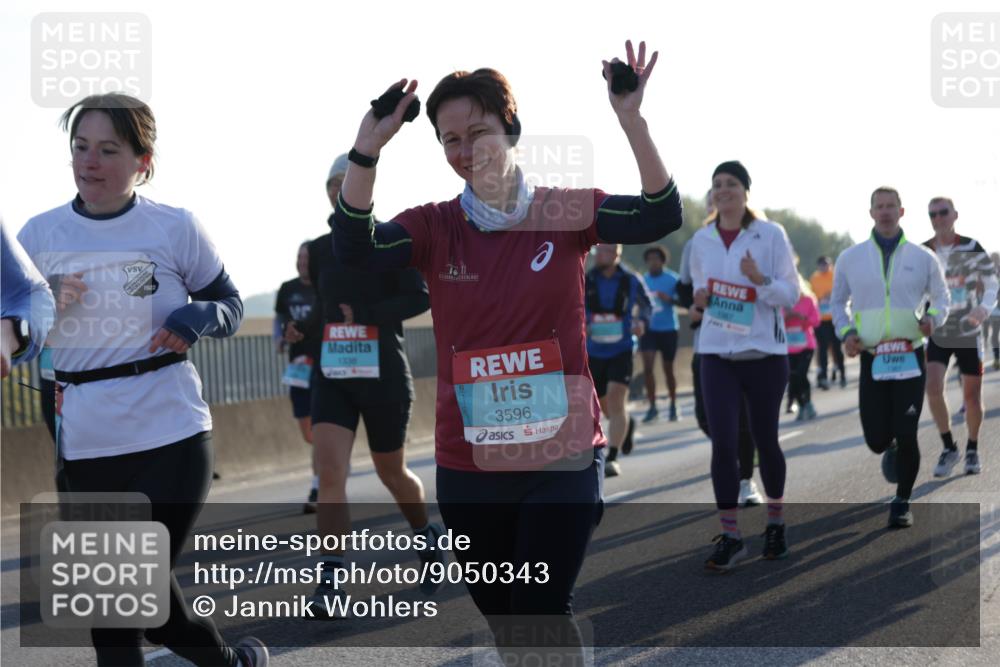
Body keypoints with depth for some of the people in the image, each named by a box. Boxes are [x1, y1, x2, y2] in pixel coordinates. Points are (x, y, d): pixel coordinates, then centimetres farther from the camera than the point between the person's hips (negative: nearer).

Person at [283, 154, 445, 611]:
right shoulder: (319, 250, 9)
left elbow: (420, 297, -13)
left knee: (392, 472, 12)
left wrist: (366, 314, -25)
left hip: (383, 374, -3)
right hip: (331, 375, 3)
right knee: (330, 471, -14)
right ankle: (332, 577, -14)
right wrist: (302, 328, 3)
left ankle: (428, 540, 40)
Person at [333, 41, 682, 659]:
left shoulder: (565, 213, -3)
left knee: (542, 612, -7)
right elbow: (356, 248, -19)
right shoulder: (435, 226, -1)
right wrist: (369, 148, -31)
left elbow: (660, 218, -17)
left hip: (562, 457, -2)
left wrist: (632, 122, -30)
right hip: (468, 464, 3)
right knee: (500, 617, 16)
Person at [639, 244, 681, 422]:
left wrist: (670, 298, -26)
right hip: (648, 329, 2)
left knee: (668, 369, 8)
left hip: (668, 329, -2)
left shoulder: (672, 279, -4)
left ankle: (673, 406, 25)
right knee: (648, 367, -10)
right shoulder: (642, 280, 4)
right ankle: (652, 406, -1)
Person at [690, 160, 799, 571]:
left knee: (765, 440, 8)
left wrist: (759, 279, -24)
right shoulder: (701, 240, 6)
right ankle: (730, 537, -1)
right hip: (717, 353, 2)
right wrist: (700, 298, -3)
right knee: (723, 443, -8)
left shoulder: (771, 235, -5)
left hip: (764, 353, -2)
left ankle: (776, 523, 30)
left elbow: (790, 294, -6)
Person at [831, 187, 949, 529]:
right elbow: (837, 301, 17)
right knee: (876, 440, -3)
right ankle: (891, 449, 37)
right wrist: (845, 332, -2)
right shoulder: (850, 258, 7)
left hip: (910, 358, -1)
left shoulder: (922, 258, 5)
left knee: (906, 436, -8)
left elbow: (941, 298, 15)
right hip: (872, 359, 1)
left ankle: (902, 504, 11)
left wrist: (932, 318, -8)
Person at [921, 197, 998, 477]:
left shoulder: (972, 248, -7)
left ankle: (972, 450, 27)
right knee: (932, 386, -18)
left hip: (969, 331, -1)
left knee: (972, 396, 5)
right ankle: (949, 448, -2)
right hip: (937, 332, 1)